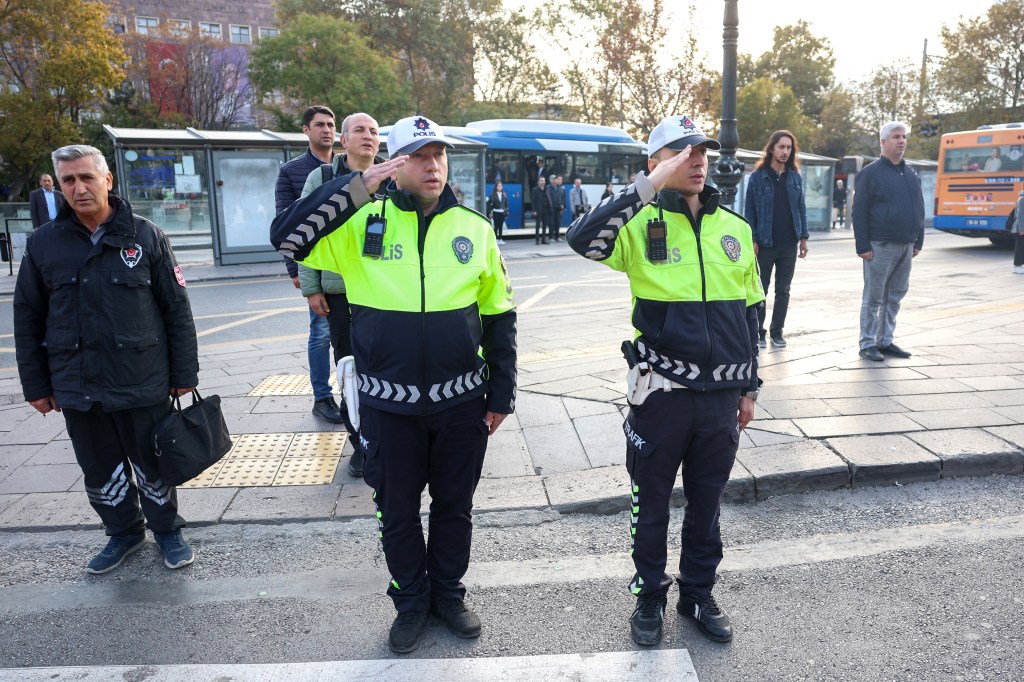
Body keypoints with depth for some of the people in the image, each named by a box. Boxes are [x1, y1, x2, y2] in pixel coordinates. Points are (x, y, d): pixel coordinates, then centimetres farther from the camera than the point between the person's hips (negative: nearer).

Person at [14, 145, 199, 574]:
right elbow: (27, 319, 8)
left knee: (153, 465, 10)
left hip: (144, 383, -2)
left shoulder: (145, 236, -3)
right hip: (77, 388, 3)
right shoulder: (43, 244, 2)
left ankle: (167, 530, 31)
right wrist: (35, 385, 7)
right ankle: (124, 532, 35)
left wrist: (184, 373, -3)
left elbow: (177, 309, -2)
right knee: (101, 472, 15)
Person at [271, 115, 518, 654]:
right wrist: (353, 188, -23)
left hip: (461, 401, 1)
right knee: (397, 509, 15)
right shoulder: (364, 223, -5)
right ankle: (411, 600, 38)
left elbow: (499, 315, 4)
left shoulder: (474, 228, -1)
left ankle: (448, 593, 40)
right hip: (389, 403, -1)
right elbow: (286, 238, -16)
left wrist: (502, 394, 4)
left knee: (454, 505, 17)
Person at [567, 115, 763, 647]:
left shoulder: (735, 229, 6)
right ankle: (650, 596, 34)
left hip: (720, 395, 4)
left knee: (707, 502, 18)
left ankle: (698, 594, 38)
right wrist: (651, 185, -29)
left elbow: (749, 314, 12)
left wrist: (748, 388, 13)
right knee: (651, 502, 12)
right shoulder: (642, 224, -8)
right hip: (661, 392, -4)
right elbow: (583, 239, -30)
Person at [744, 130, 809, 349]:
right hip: (765, 244, -3)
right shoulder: (758, 177, -3)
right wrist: (752, 240, -10)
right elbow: (750, 211, -4)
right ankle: (758, 332, 13)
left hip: (789, 245, 4)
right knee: (760, 290, 5)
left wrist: (803, 237, 6)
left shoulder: (795, 177, 8)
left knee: (783, 290, 9)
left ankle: (777, 331, 18)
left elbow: (801, 208, 12)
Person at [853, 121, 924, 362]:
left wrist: (918, 241, 12)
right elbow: (859, 212, -9)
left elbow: (919, 209, 19)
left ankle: (885, 341, 20)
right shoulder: (871, 173, -5)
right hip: (880, 246, -6)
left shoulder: (911, 174, 15)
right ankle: (867, 344, 7)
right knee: (873, 297, -1)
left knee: (895, 296, 11)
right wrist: (863, 246, -15)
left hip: (906, 247, 6)